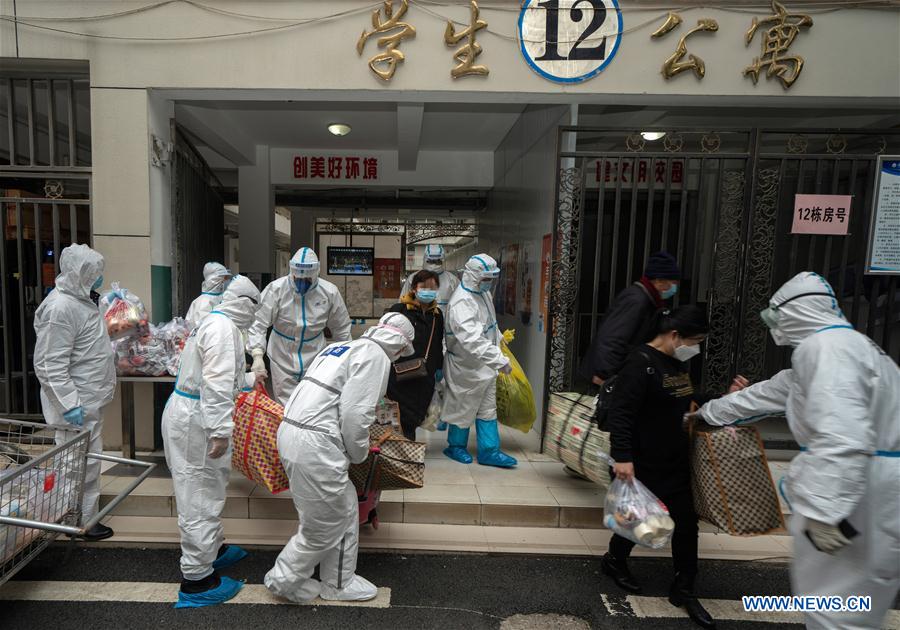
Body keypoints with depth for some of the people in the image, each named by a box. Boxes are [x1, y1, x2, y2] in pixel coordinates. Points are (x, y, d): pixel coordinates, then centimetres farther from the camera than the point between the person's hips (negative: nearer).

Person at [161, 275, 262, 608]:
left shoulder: (215, 322, 15)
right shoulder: (223, 328, -19)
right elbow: (217, 384, -28)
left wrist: (249, 379, 41)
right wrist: (221, 430, -31)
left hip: (191, 415, 11)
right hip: (194, 419, -11)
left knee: (208, 489, 23)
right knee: (201, 497, -1)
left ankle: (212, 549, 41)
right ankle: (197, 579, 12)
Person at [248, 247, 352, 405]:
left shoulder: (330, 292, -11)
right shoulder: (276, 289, -18)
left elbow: (341, 328, 2)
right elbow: (258, 324, -18)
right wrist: (257, 355, -30)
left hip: (314, 358, 1)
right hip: (283, 359, -1)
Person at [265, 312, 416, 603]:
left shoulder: (339, 347, 19)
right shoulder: (375, 355, -8)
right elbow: (356, 414, -16)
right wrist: (359, 454, 2)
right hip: (314, 444, -10)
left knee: (344, 511, 20)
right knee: (325, 526, 11)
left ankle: (339, 583, 34)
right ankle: (284, 579, 32)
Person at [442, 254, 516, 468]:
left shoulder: (484, 293, 3)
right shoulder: (461, 303, -28)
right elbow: (473, 340, -39)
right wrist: (500, 361, -40)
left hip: (485, 365, 9)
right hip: (466, 367, -8)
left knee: (488, 409, 14)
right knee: (464, 408, 10)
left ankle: (489, 451, 26)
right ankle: (456, 446, 32)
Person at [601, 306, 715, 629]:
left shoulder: (678, 363, 6)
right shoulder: (641, 363, -22)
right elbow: (620, 413, -26)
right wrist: (622, 457, -30)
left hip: (675, 461, 8)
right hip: (644, 464, -8)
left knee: (686, 521, 12)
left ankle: (683, 589, 30)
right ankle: (614, 561, 38)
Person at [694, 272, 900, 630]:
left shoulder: (825, 347, -19)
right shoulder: (839, 344, 16)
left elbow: (841, 437, -30)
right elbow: (767, 394, 23)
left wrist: (826, 511, -29)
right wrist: (708, 412, 30)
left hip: (861, 497, -10)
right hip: (860, 488, 10)